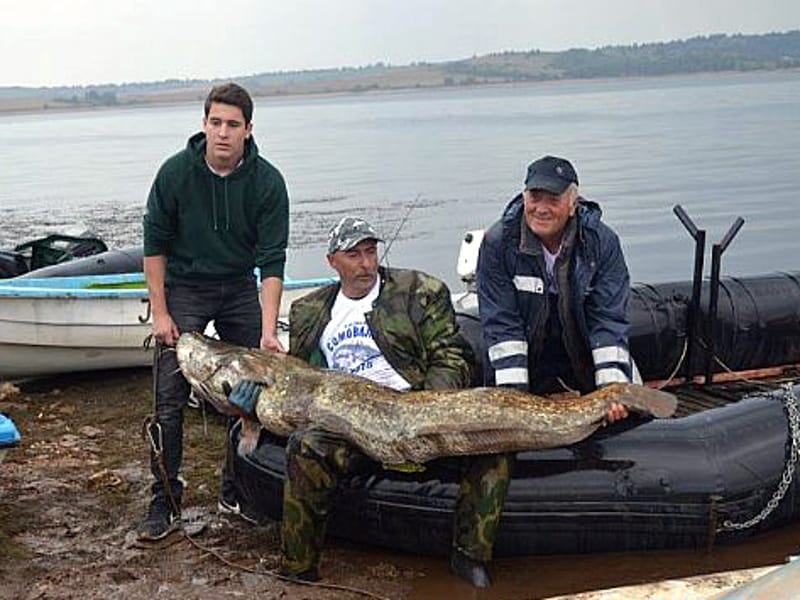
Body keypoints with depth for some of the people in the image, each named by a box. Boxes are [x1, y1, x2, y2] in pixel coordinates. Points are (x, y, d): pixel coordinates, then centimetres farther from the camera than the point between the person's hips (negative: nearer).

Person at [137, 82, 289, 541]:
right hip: (184, 288, -1)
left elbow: (272, 261, -15)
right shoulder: (176, 172, -14)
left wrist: (269, 329, -23)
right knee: (170, 400, -7)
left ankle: (237, 493, 18)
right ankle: (165, 503, 2)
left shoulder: (267, 182, -14)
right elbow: (155, 244, -5)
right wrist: (160, 312, -9)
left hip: (239, 289, 2)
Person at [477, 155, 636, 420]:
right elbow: (501, 324, -17)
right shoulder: (497, 242, -16)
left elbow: (609, 319, -16)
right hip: (527, 364, 0)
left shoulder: (602, 242, -13)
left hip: (585, 364, 1)